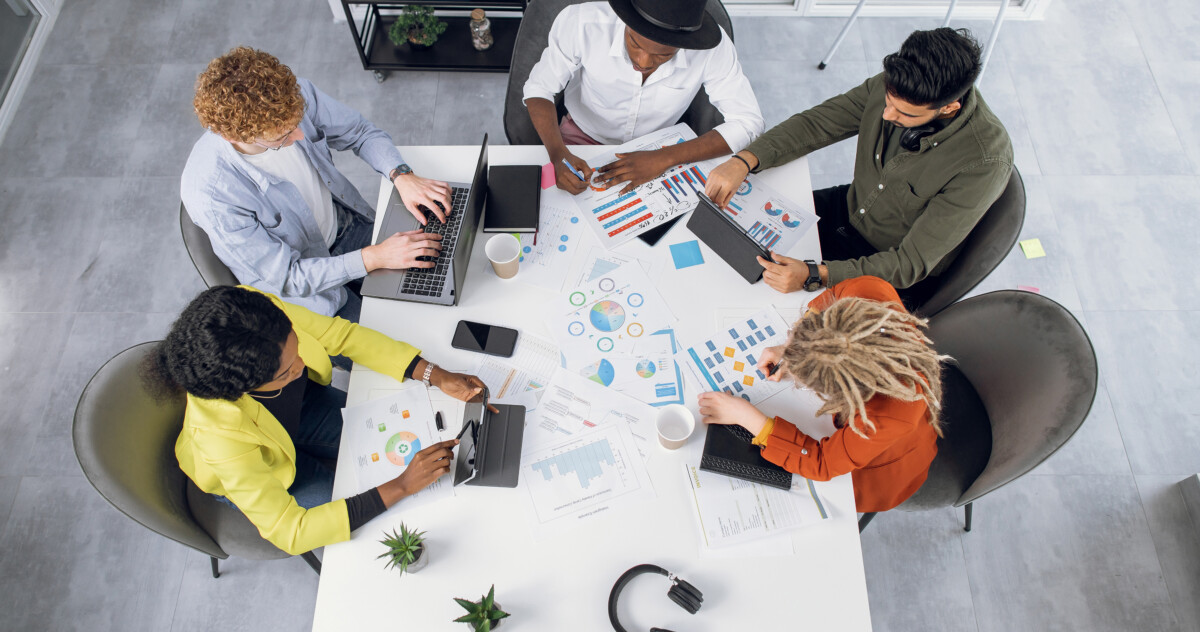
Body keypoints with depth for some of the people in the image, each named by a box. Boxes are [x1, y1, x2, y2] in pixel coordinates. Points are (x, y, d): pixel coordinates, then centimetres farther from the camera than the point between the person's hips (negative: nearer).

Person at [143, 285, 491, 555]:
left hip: (301, 404, 4)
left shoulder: (259, 311, -37)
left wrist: (436, 376, -29)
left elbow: (341, 334, -20)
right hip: (255, 471, -4)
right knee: (378, 526, -4)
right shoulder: (221, 437, -45)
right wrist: (402, 487, -40)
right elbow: (289, 531, -36)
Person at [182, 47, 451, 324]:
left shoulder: (296, 95, -22)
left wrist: (403, 176, -21)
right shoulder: (211, 194, -34)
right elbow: (285, 277, -26)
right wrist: (374, 258, -32)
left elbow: (362, 132, -3)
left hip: (345, 225, 5)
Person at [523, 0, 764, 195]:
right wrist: (558, 154, -37)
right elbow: (539, 88, -17)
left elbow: (748, 121, -23)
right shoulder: (582, 23, -30)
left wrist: (664, 158, -35)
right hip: (582, 137, 0)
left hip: (653, 148, 1)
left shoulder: (711, 48, -29)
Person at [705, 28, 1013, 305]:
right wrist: (744, 161, -26)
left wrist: (814, 275, -44)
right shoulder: (895, 86, -19)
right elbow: (815, 123, -8)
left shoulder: (985, 161, -33)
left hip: (897, 278, -6)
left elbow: (912, 263, -32)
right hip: (848, 210, 6)